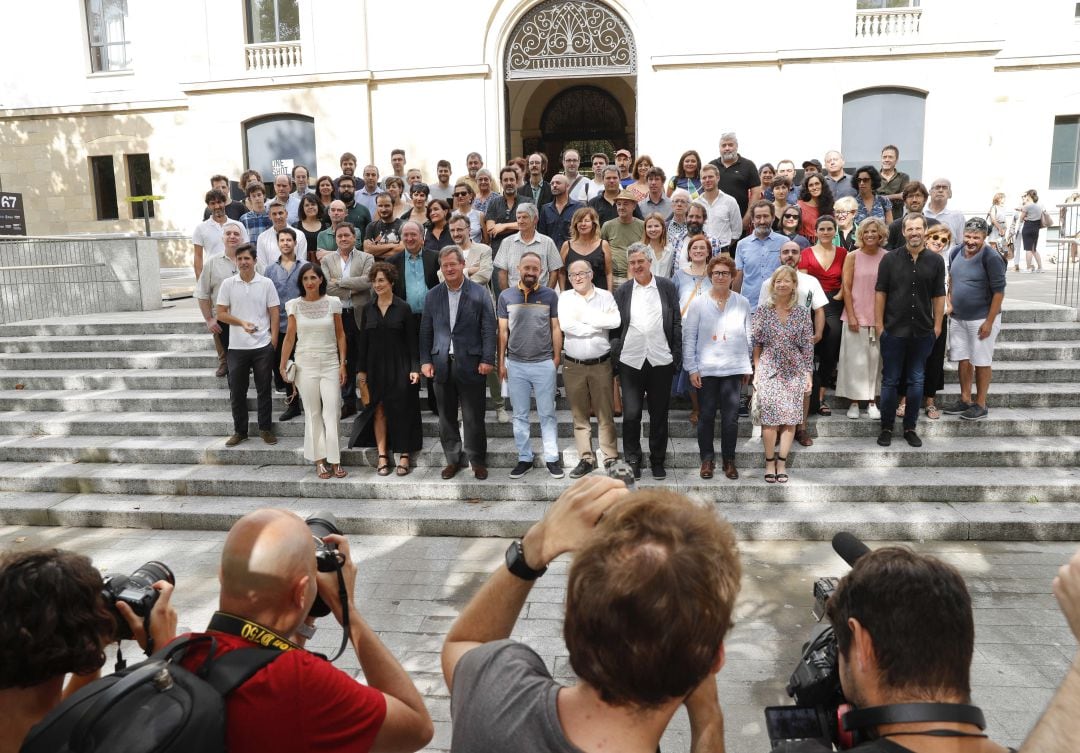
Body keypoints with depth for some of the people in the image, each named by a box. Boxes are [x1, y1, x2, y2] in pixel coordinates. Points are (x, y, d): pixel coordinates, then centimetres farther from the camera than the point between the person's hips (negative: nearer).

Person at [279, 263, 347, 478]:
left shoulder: (333, 302, 0)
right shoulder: (294, 305, 1)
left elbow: (340, 335, 4)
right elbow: (289, 337, 4)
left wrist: (343, 364, -1)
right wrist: (282, 365, -1)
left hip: (330, 365, 0)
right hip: (306, 365, 0)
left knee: (332, 412, -3)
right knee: (313, 413, 6)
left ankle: (335, 460, 4)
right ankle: (319, 461, 12)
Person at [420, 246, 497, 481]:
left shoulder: (479, 293, -1)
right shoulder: (433, 296, 9)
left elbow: (489, 329, -4)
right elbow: (426, 332, 10)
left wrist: (487, 359, -9)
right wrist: (425, 361, 4)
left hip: (471, 364, -3)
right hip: (441, 364, 3)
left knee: (473, 417, 4)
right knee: (446, 417, 10)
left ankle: (477, 460, 18)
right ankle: (453, 459, 24)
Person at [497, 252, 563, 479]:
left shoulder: (550, 295, -1)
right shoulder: (506, 296, 2)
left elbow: (556, 329, 3)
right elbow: (502, 331, 5)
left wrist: (557, 359, -1)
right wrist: (501, 362, 3)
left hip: (544, 363, -1)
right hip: (515, 364, 2)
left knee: (547, 414, 6)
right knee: (520, 415, 9)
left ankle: (551, 458, 14)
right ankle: (524, 458, 20)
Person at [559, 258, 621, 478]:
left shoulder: (605, 296, 2)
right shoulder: (564, 298, 4)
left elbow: (615, 321, -16)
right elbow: (565, 325, -13)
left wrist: (584, 315, -12)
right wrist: (599, 325, -9)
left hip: (601, 363, -1)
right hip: (573, 365, 1)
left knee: (606, 413, 3)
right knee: (579, 414, 8)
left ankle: (611, 457, 11)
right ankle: (586, 458, 18)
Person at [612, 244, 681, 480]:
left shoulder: (667, 287, 4)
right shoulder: (622, 292, 5)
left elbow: (676, 323, 4)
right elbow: (616, 327, 8)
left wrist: (677, 354, -1)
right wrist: (615, 355, 1)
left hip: (661, 361, 0)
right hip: (630, 361, 0)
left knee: (659, 414, 10)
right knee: (631, 414, 0)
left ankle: (657, 461, 24)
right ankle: (632, 460, 17)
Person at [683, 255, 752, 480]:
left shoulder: (742, 303, 5)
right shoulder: (698, 303, -1)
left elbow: (748, 337, 10)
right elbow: (689, 337, 0)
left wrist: (747, 367, 9)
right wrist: (692, 368, -5)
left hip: (733, 368, 1)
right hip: (706, 369, -1)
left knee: (731, 417, 2)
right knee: (706, 416, 5)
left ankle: (729, 460, 18)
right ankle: (707, 459, 19)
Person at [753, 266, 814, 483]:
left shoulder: (802, 313, 4)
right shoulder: (763, 311, 1)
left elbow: (808, 347, 6)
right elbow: (755, 344, 3)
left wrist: (809, 374, 3)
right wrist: (756, 372, -1)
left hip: (794, 371, 2)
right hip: (768, 370, -1)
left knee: (790, 418, 1)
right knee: (770, 417, -6)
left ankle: (781, 463, 11)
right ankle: (770, 462, 7)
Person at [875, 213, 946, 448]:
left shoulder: (936, 261, 2)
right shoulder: (890, 259, -2)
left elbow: (939, 295, 6)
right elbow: (880, 292, -1)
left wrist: (937, 325, 1)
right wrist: (879, 324, -5)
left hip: (923, 332, 2)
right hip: (894, 330, -2)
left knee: (916, 381, 10)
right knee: (890, 381, 5)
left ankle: (910, 428, 21)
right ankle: (886, 427, 15)